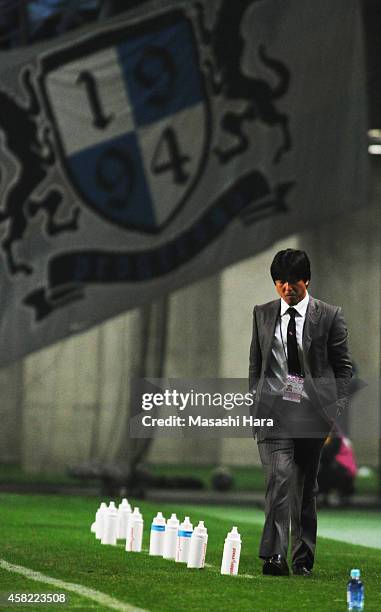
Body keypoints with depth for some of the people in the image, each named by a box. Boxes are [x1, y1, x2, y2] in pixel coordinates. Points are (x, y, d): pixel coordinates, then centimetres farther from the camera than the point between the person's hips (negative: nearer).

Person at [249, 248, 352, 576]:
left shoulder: (329, 316, 2)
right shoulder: (262, 314, 9)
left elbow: (343, 366, 5)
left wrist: (337, 410, -3)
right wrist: (255, 406, 7)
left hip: (313, 411, 0)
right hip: (274, 410, 0)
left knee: (306, 486, 6)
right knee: (279, 477, -16)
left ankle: (303, 560, 16)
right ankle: (274, 555, -22)